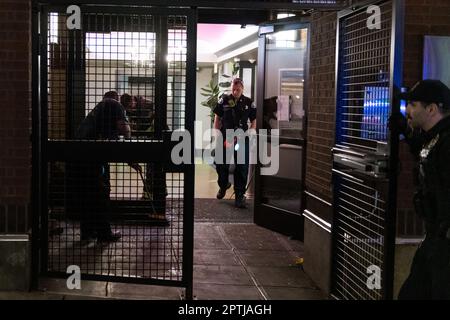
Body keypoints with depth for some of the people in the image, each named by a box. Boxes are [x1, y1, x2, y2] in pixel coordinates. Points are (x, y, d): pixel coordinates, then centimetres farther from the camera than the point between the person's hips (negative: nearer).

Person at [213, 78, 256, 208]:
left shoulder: (249, 103, 2)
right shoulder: (224, 100, 2)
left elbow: (254, 122, 7)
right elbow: (217, 119, 6)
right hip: (225, 138, 1)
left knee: (242, 168, -1)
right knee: (221, 165, 10)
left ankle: (239, 195, 7)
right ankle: (223, 185, 39)